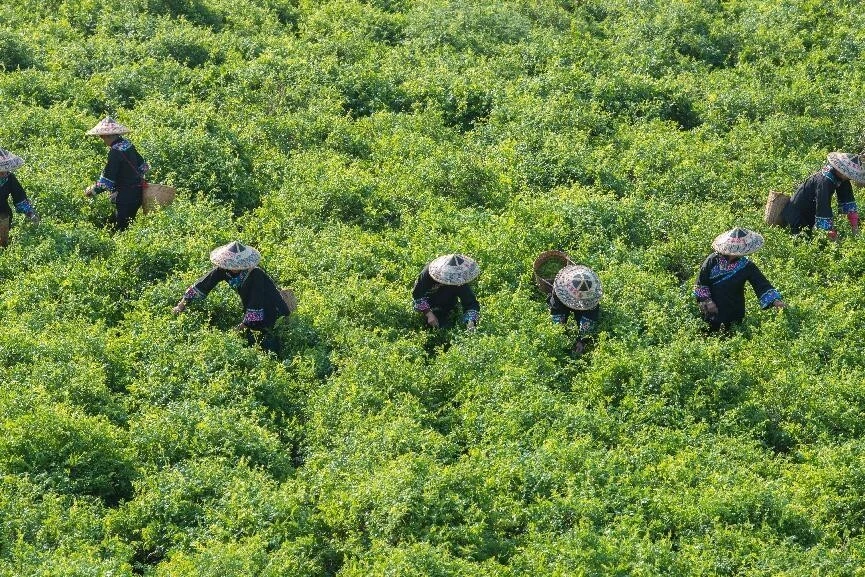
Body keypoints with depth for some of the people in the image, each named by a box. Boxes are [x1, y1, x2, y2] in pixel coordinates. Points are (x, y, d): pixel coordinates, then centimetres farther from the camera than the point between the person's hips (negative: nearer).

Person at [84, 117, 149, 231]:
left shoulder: (115, 151, -19)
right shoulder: (128, 144, 7)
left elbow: (107, 180, -19)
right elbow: (143, 166, 18)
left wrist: (92, 190, -5)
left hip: (126, 196, -9)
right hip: (137, 191, 9)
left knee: (120, 229, -5)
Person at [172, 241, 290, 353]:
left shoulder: (255, 275, -32)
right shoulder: (223, 270, -16)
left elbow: (256, 303, -31)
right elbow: (203, 284, -11)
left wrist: (244, 325, -29)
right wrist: (182, 305, -12)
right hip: (250, 312, 6)